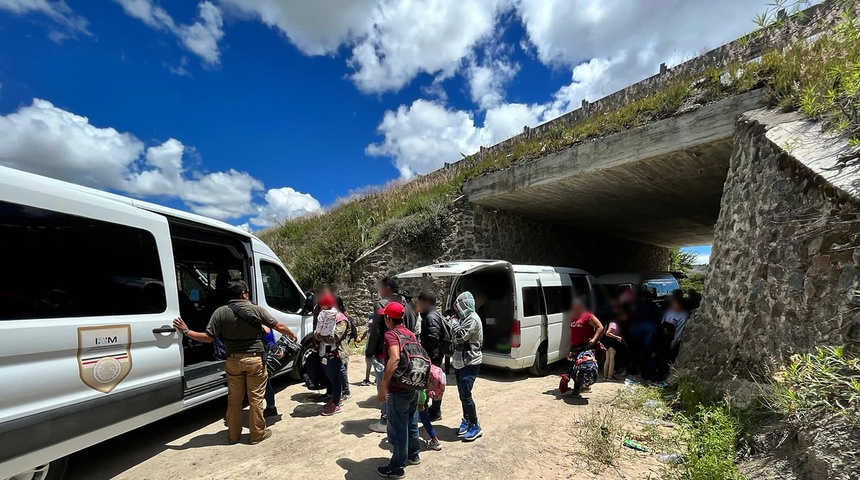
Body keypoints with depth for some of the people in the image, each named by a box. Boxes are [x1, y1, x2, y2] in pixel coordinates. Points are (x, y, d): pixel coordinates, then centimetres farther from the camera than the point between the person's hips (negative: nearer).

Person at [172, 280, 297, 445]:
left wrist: (185, 331, 6)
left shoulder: (220, 312, -4)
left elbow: (208, 337, -6)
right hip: (254, 359, -2)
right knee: (256, 398, 8)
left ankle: (233, 435, 29)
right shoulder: (256, 310, -9)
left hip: (233, 360, 3)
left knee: (234, 400, 16)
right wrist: (292, 335, 12)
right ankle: (257, 434, 18)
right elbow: (279, 327, -6)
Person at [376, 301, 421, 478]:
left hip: (399, 390, -8)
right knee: (411, 424, 24)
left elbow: (395, 359, -35)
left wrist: (383, 387, -31)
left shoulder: (390, 334, -18)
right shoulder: (411, 334, 7)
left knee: (398, 429, 8)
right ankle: (413, 455, 41)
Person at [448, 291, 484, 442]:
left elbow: (459, 336, -25)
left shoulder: (472, 319, -18)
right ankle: (466, 421, 31)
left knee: (466, 395, -5)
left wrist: (454, 322, -13)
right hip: (460, 361, 9)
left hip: (470, 363, -9)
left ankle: (475, 426, 9)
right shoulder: (464, 318, 11)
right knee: (463, 394, 16)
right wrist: (455, 321, 2)